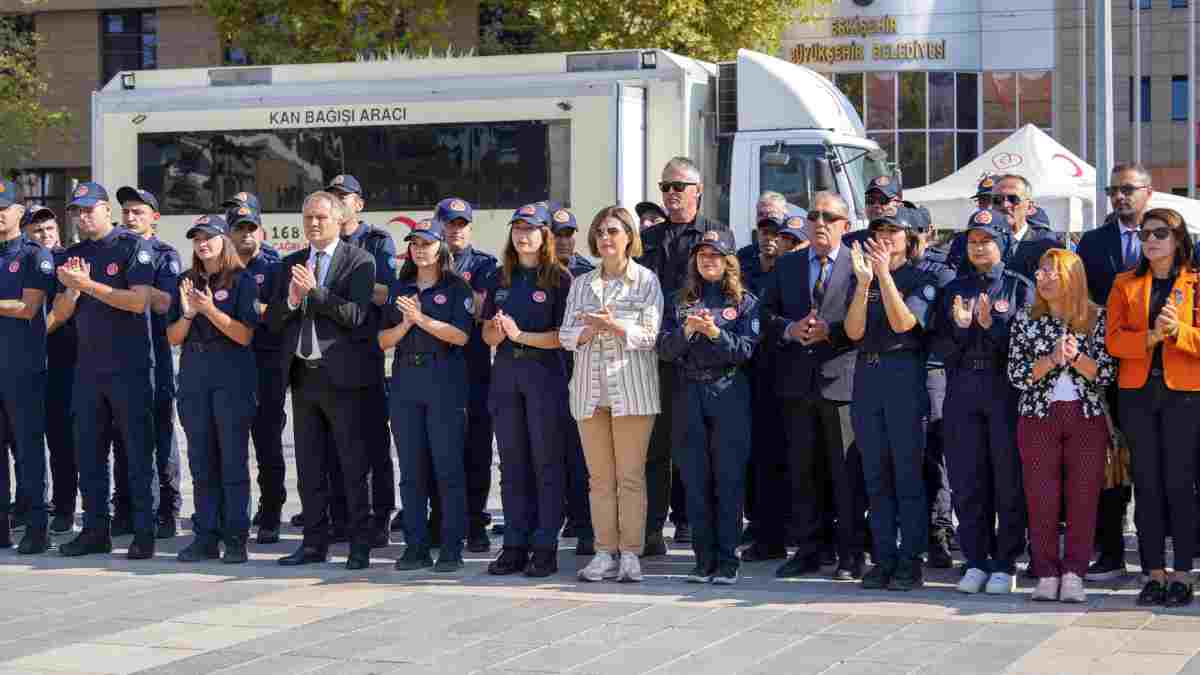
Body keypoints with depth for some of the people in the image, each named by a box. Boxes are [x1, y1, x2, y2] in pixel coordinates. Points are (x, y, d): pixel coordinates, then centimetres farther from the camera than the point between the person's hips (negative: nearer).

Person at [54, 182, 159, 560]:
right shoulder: (73, 255, 14)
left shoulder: (133, 247, -4)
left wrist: (89, 285, -17)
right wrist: (71, 287, -8)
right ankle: (95, 529, 15)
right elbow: (60, 314, 11)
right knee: (89, 453, 8)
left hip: (130, 368, -6)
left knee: (138, 451, -2)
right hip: (88, 368, 6)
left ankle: (144, 532, 1)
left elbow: (138, 301, -16)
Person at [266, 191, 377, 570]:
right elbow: (272, 321, 9)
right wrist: (291, 301, -10)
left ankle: (359, 546, 3)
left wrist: (314, 291, -21)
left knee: (353, 467, -2)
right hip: (302, 375, 6)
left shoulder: (359, 262, -2)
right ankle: (314, 543, 18)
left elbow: (355, 315, -14)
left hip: (341, 376, -6)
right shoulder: (291, 264, 14)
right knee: (309, 467, 10)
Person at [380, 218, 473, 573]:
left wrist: (421, 319, -16)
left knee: (448, 467, -4)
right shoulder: (399, 288, 15)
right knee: (411, 470, 5)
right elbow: (384, 341, 12)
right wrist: (405, 324, -7)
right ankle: (416, 547, 10)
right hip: (405, 382, 5)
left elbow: (461, 335, -10)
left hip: (445, 382, -5)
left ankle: (451, 549, 0)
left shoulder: (457, 287, 2)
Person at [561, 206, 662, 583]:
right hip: (589, 389, 4)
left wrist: (612, 326, -19)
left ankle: (630, 553, 0)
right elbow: (567, 336, 8)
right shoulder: (582, 284, 15)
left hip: (632, 388, -4)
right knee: (599, 477, 4)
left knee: (631, 476, -4)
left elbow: (648, 335, -5)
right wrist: (591, 330, -12)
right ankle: (606, 553, 8)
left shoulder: (646, 280, 3)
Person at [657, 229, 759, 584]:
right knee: (695, 480, 3)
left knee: (728, 478, -3)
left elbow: (746, 349, -5)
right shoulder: (680, 302, 13)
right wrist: (686, 331, -13)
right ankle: (704, 558, 9)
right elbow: (664, 349, 4)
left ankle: (727, 559, 1)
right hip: (689, 394, 3)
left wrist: (715, 332, -19)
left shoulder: (745, 302, 6)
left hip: (729, 392, -3)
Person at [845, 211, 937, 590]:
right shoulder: (860, 279, 12)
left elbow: (903, 322, -14)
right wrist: (864, 282, -12)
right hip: (867, 375, 4)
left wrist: (884, 275, -20)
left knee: (907, 471, -4)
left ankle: (911, 562, 0)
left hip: (904, 376, -4)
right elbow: (854, 331, -1)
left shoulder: (920, 281, 1)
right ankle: (883, 559, 11)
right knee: (875, 474, 6)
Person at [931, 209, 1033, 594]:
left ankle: (1005, 565, 5)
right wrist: (960, 327, -9)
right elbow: (939, 349, 8)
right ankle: (976, 562, 12)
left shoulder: (1019, 287, 5)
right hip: (962, 388, 3)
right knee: (967, 478, 3)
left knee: (1008, 477, -1)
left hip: (1005, 387, -3)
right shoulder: (953, 290, 14)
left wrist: (992, 325, -17)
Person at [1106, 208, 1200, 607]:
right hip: (1138, 393, 3)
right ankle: (1155, 574, 8)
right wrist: (1151, 337, -16)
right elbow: (1113, 339, 1)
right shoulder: (1125, 285, 12)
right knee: (1146, 484, 3)